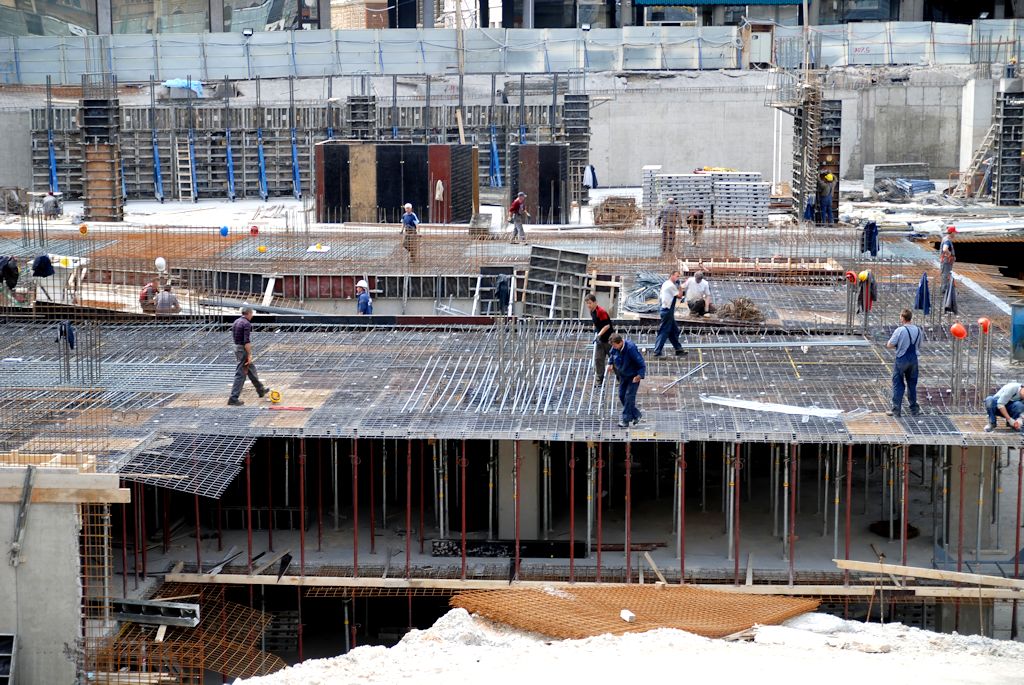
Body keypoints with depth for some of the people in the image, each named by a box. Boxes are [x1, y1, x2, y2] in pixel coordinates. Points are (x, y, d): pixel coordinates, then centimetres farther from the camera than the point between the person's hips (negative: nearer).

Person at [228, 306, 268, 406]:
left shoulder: (236, 322, 10)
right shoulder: (247, 324, -18)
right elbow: (246, 341, -24)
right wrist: (249, 355, -21)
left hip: (237, 348, 10)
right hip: (244, 350, -10)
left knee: (251, 369, 23)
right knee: (241, 374, -6)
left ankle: (260, 390, 38)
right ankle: (233, 399, -7)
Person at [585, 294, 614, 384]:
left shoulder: (601, 311, -22)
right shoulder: (592, 312, 6)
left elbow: (607, 325, -24)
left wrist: (599, 335, -26)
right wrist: (595, 333, 14)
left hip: (608, 338, -8)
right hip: (600, 339, 8)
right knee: (598, 359, 2)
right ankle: (600, 381, 6)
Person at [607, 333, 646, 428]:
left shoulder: (631, 348, -30)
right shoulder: (615, 348, -10)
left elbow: (641, 363, -26)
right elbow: (611, 355, 17)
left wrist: (639, 376, -29)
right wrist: (610, 364, 5)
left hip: (634, 376, -7)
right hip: (623, 375, 7)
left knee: (629, 396, -9)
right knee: (622, 396, 8)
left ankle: (625, 419, -2)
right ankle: (636, 415, 22)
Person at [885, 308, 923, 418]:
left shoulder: (900, 330, -17)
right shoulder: (918, 330, 0)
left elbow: (889, 345, -15)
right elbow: (919, 345, 11)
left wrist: (897, 346, 3)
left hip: (901, 359, -5)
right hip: (914, 358, 5)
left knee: (898, 385, 4)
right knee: (912, 384, 15)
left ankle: (896, 409, 5)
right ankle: (914, 409, 20)